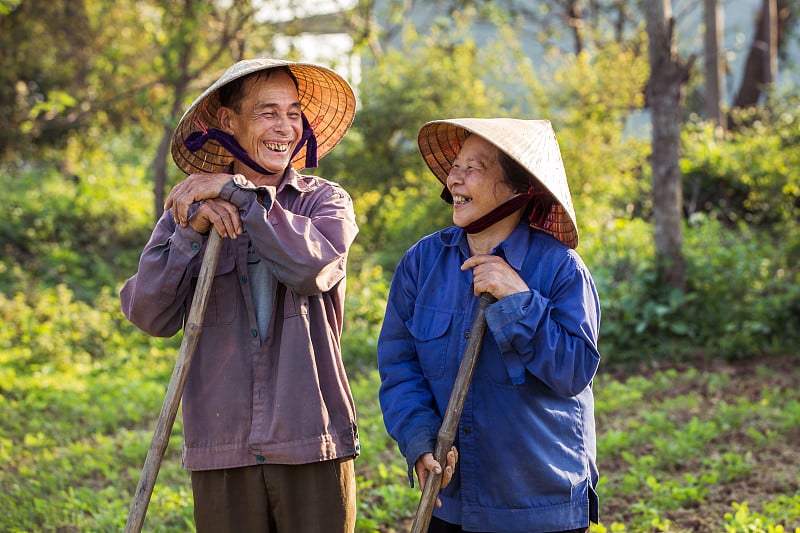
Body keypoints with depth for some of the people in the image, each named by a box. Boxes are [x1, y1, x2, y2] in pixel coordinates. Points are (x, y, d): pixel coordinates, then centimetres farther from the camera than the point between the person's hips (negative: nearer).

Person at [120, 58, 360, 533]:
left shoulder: (325, 201, 6)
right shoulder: (189, 208, 8)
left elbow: (312, 267, -16)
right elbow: (149, 314, -3)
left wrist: (236, 192, -12)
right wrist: (194, 228, -15)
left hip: (312, 448, -1)